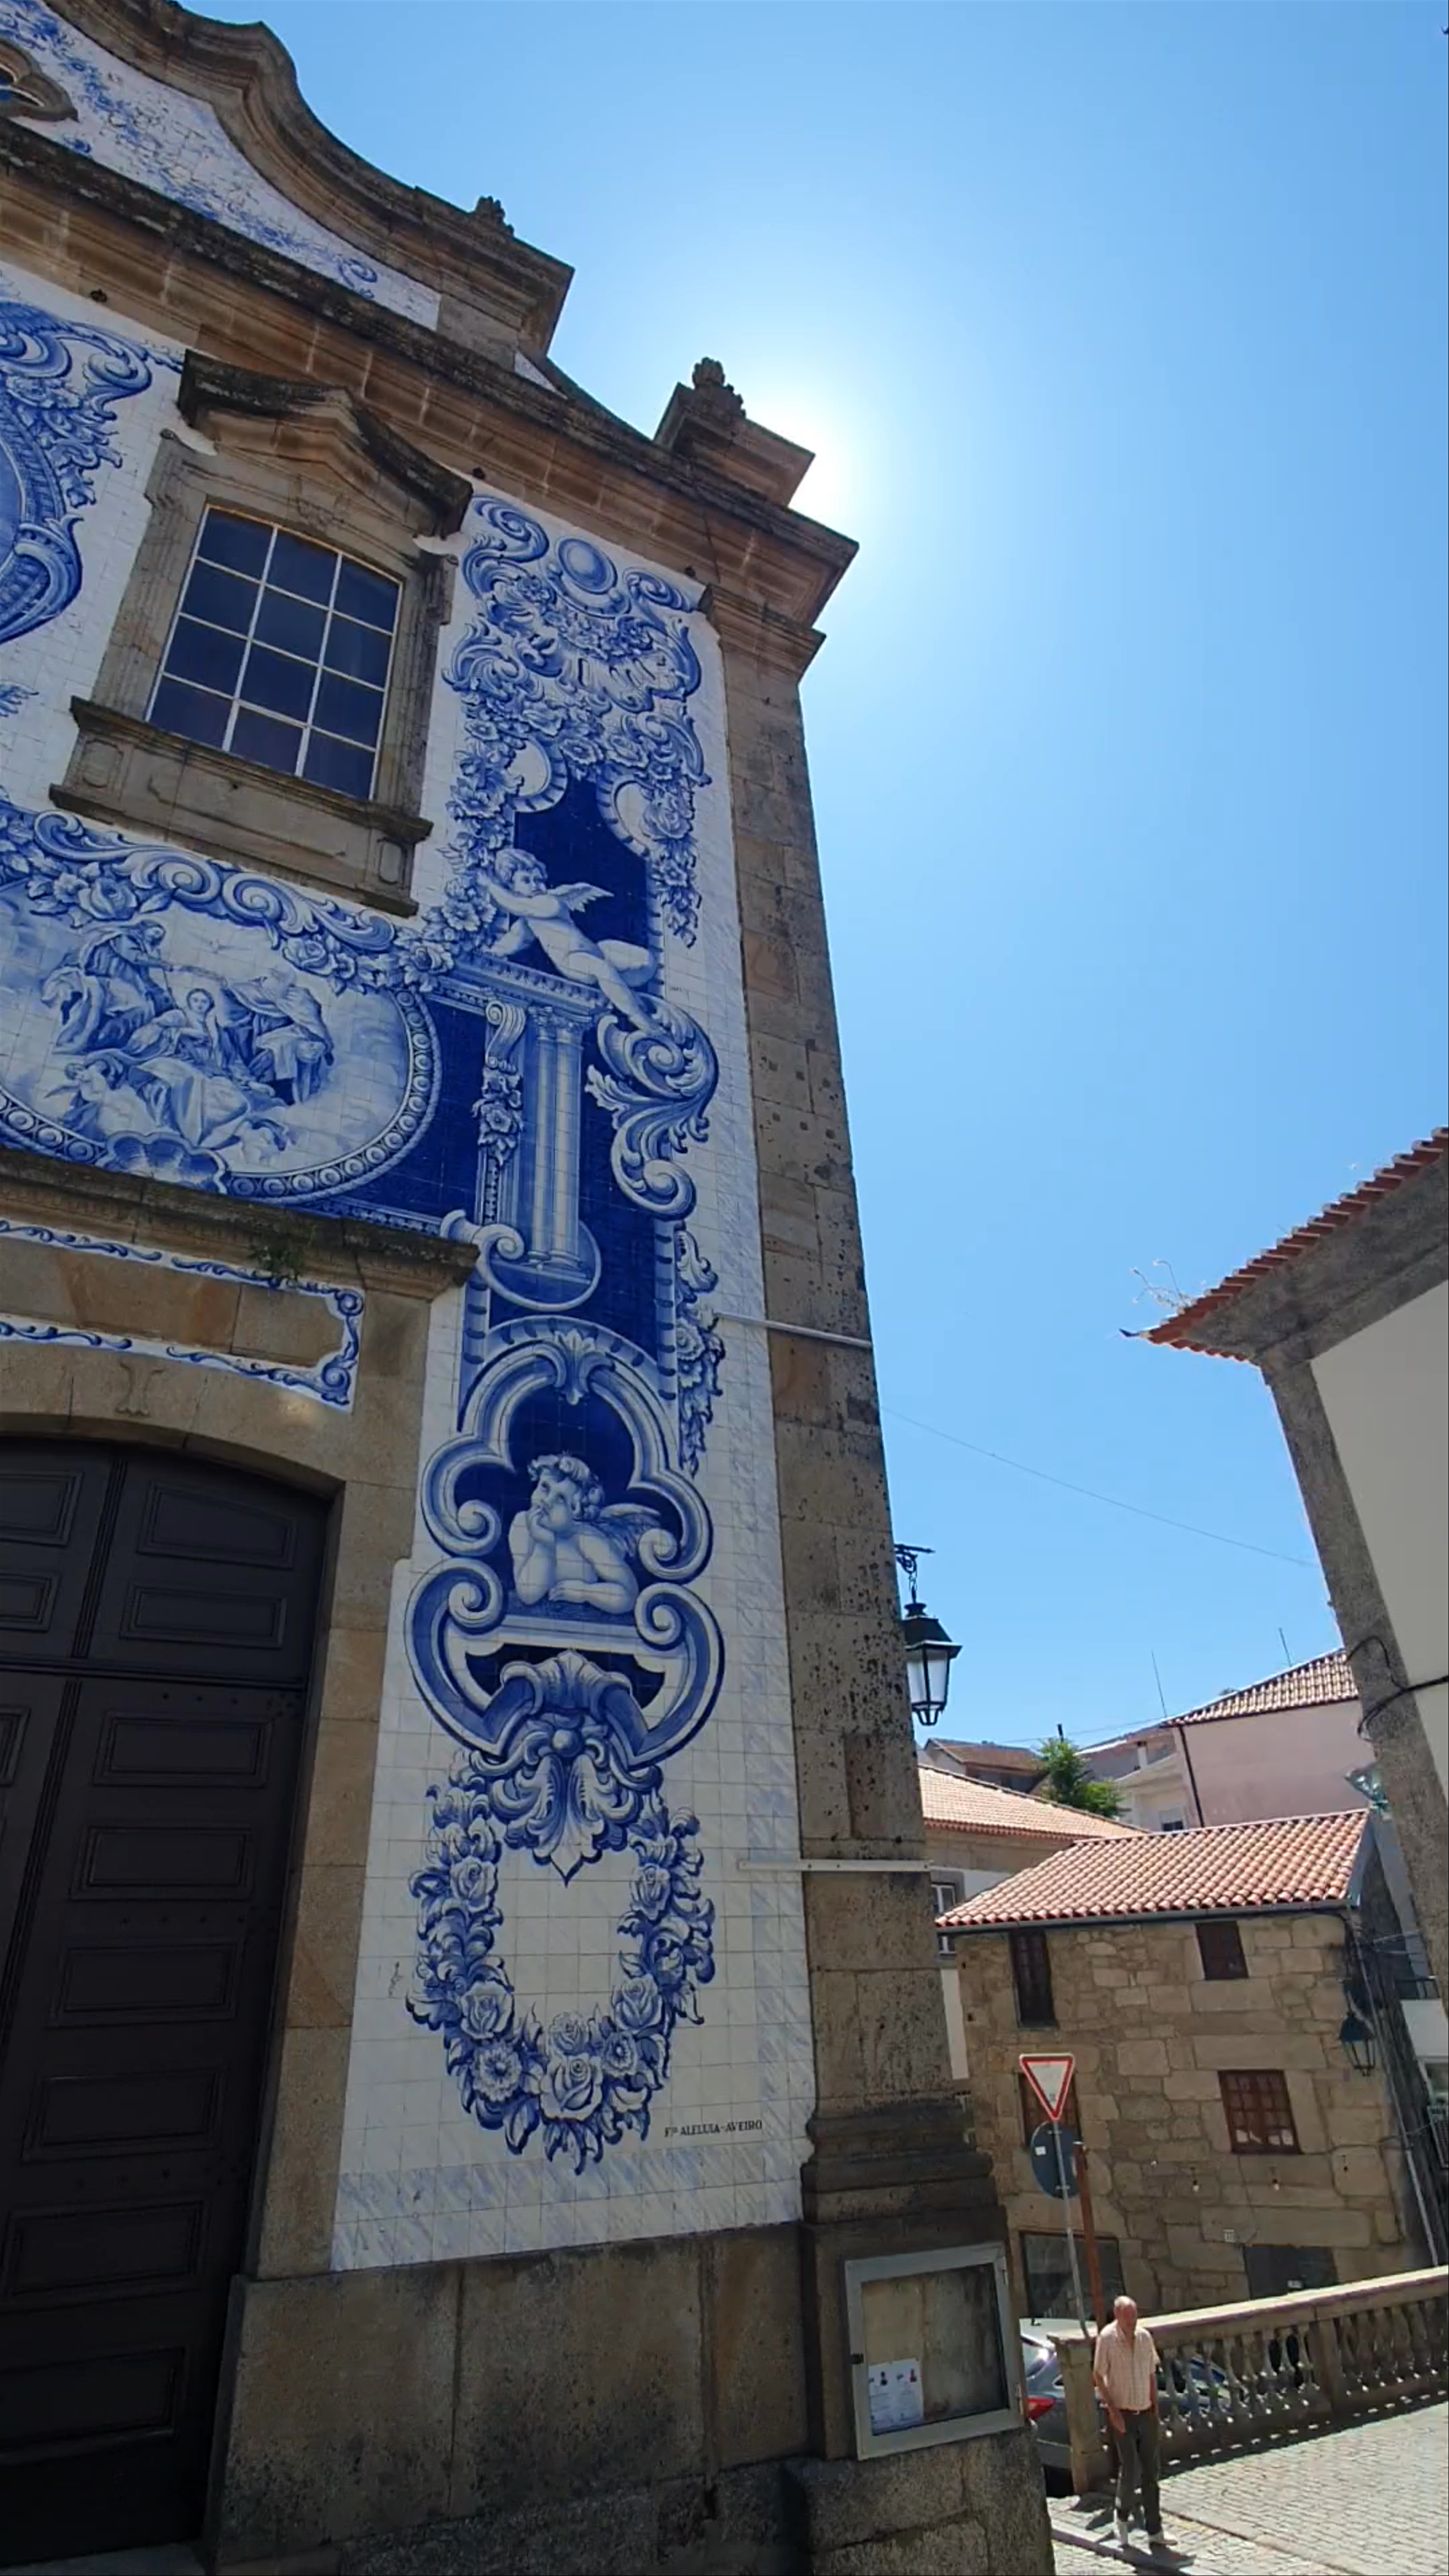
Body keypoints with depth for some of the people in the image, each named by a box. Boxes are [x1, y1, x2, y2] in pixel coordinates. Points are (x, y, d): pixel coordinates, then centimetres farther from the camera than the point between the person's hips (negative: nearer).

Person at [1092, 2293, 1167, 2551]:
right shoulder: (1107, 2338, -15)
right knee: (1130, 2469, -9)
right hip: (1123, 2415, -4)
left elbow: (1152, 2375, 10)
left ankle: (1155, 2533, 19)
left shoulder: (1145, 2337, -2)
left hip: (1146, 2414, 4)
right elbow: (1098, 2377, -10)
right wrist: (1113, 2411, -15)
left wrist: (1156, 2413, 9)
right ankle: (1123, 2517, 18)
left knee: (1151, 2473, 6)